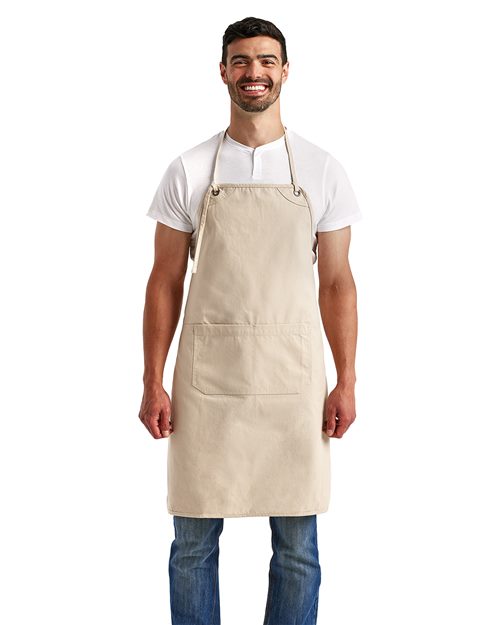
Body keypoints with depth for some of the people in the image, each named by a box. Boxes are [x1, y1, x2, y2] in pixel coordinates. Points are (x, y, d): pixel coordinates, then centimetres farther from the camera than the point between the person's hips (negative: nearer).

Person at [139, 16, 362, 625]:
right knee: (194, 540, 6)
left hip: (292, 374, 0)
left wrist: (346, 383, 1)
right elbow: (165, 282, 5)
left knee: (297, 545, 7)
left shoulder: (322, 171, 5)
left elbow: (336, 283, 6)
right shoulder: (189, 170, 4)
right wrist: (152, 383, -1)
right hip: (206, 373, 0)